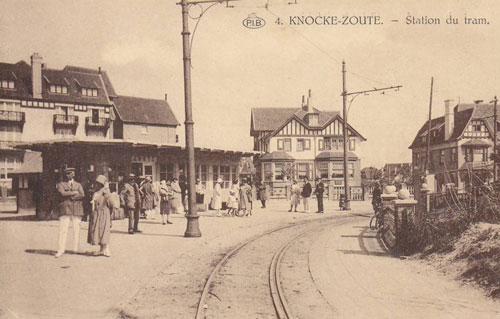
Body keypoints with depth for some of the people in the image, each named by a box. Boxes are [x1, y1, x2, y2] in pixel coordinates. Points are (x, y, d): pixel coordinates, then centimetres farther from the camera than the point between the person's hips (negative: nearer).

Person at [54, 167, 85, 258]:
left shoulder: (78, 185, 16)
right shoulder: (60, 184, 11)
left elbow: (82, 195, -2)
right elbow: (62, 193, -9)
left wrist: (69, 196, -6)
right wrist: (74, 192, -4)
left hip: (76, 210, 2)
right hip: (65, 210, -2)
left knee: (76, 229, 3)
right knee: (62, 229, -8)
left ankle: (76, 249, 10)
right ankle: (61, 250, -7)